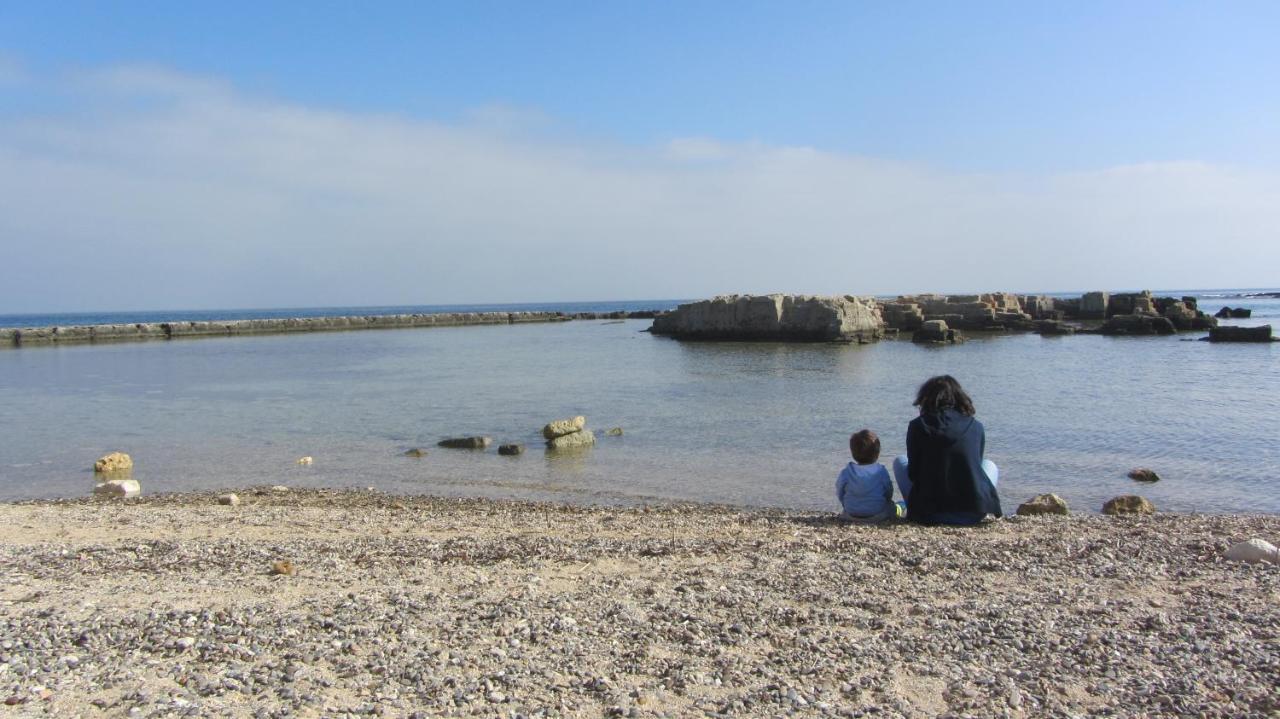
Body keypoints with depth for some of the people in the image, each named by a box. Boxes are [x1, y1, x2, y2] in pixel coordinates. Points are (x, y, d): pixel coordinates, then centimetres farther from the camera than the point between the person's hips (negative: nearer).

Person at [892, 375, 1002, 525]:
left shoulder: (917, 426, -3)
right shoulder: (976, 427, 3)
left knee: (900, 462, 24)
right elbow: (974, 466, 15)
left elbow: (913, 473, 2)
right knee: (989, 465, 31)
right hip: (973, 514, 1)